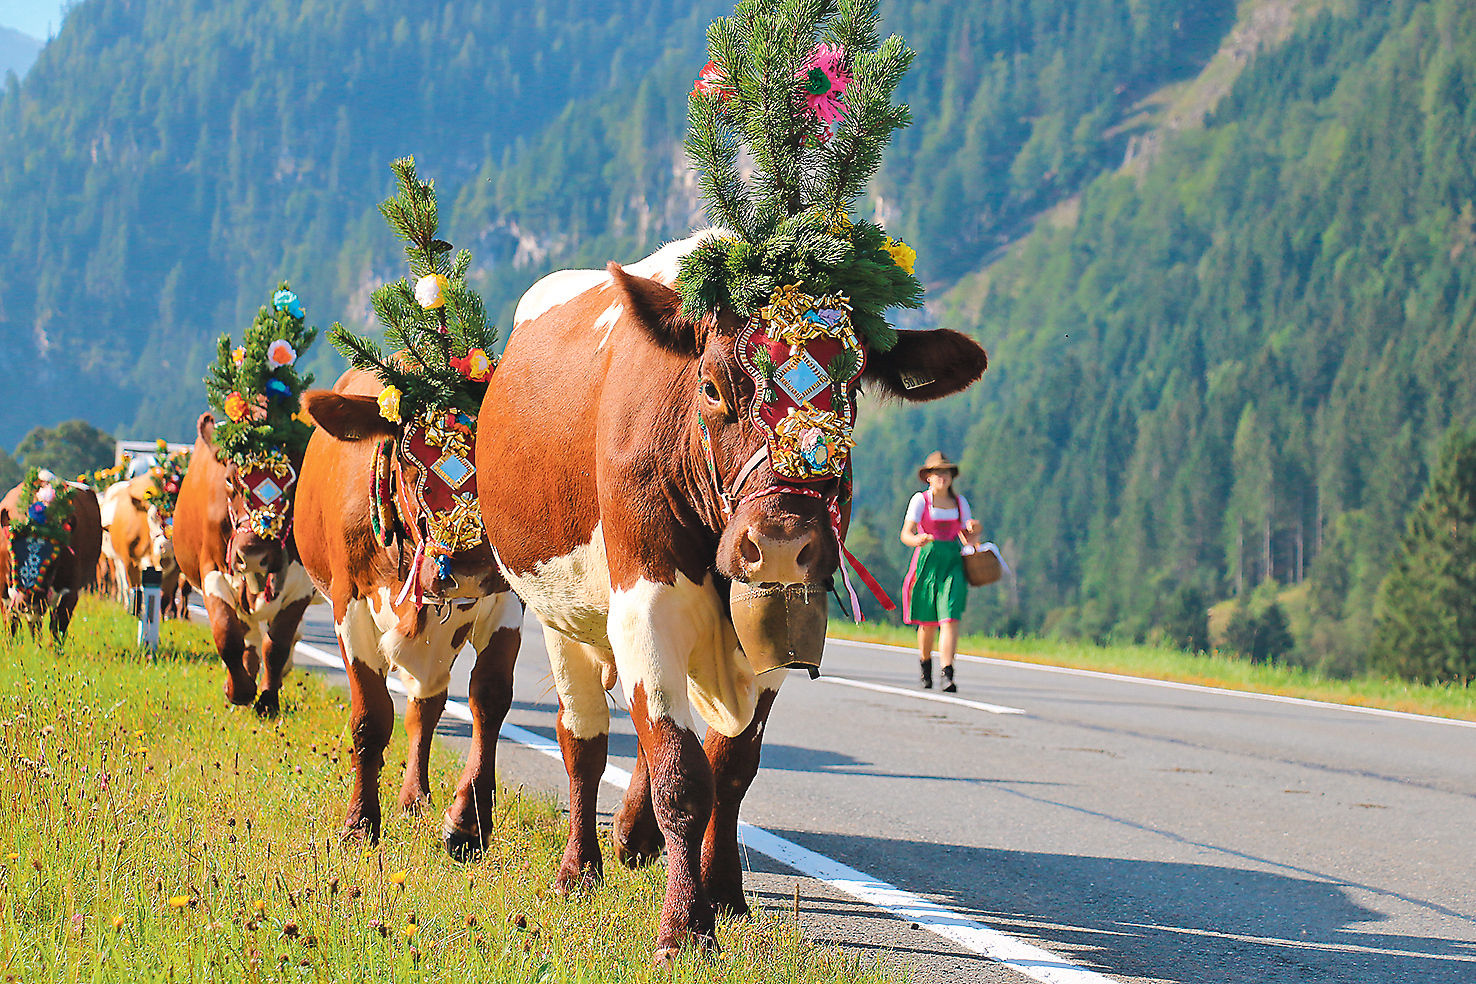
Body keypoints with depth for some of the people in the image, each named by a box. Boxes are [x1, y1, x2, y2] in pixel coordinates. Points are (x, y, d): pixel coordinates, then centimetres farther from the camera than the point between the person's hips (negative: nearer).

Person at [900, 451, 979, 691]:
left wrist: (974, 531, -6)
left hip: (952, 563, 2)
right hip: (927, 560, -2)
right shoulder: (920, 500, 1)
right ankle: (925, 666, 32)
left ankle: (947, 674, -23)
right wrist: (917, 540, -32)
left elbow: (969, 539, 17)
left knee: (950, 618, -14)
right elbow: (906, 534, -9)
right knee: (928, 622, 4)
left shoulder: (959, 502, 12)